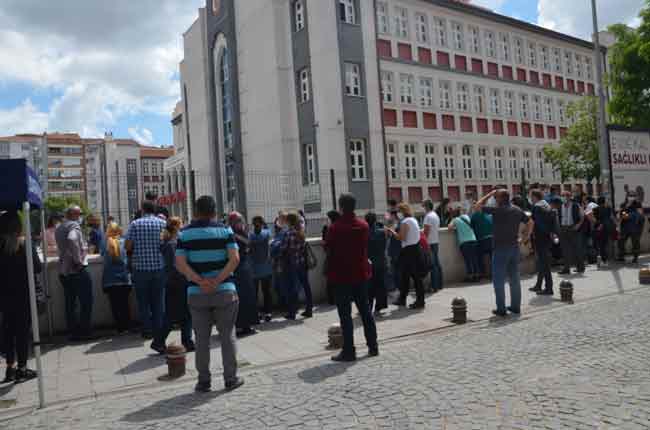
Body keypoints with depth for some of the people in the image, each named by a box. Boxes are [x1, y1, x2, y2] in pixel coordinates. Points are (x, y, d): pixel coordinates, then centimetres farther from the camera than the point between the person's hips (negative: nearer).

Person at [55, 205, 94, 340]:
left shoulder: (59, 228, 15)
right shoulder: (74, 225, -12)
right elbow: (72, 239, -32)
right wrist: (78, 259, -24)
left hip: (63, 271, 8)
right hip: (78, 270, -8)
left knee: (70, 304, 11)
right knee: (86, 302, 1)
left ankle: (73, 332, 16)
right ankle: (84, 332, 3)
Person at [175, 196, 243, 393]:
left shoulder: (185, 233, 2)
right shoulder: (225, 230, 0)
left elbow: (180, 263, -9)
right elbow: (234, 259, -12)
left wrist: (200, 281, -15)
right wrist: (218, 280, -15)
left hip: (197, 293, 1)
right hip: (225, 291, -1)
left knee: (202, 339, 9)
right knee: (227, 336, 9)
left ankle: (204, 381, 16)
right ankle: (230, 378, 15)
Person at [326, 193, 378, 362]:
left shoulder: (335, 228, -15)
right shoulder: (364, 226, 1)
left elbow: (330, 250, -7)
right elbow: (365, 248, 10)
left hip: (342, 276, -5)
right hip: (361, 274, 5)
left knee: (345, 315, 1)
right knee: (365, 311, 15)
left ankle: (349, 351, 3)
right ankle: (373, 346, 21)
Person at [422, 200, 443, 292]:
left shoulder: (428, 216, -13)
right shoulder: (436, 215, 16)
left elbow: (426, 230, -18)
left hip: (430, 242, -9)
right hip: (436, 242, 9)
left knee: (433, 265, -8)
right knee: (437, 263, 12)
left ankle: (434, 286, -7)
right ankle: (439, 285, 17)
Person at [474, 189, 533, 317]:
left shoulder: (497, 210, -13)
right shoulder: (517, 210, 6)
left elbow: (478, 206, -6)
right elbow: (530, 223, 11)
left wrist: (489, 194, 0)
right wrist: (526, 237, 13)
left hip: (501, 248, -6)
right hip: (514, 247, 6)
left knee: (498, 280, 1)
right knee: (515, 278, 13)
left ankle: (501, 309, 2)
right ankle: (516, 306, 19)